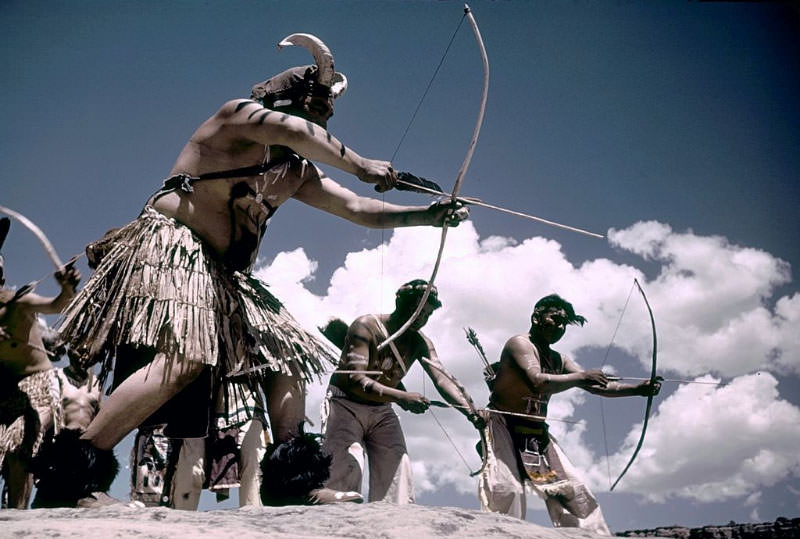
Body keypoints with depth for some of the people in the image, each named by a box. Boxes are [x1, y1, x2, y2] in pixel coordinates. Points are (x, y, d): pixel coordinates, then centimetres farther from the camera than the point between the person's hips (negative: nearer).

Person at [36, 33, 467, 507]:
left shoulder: (298, 172, 18)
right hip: (170, 251, -9)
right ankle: (72, 471, -25)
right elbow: (298, 133, -20)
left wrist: (431, 215, 4)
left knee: (290, 354, 2)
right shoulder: (237, 114, 0)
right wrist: (361, 165, -17)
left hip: (226, 278, 9)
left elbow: (360, 210, 12)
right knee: (185, 357, -29)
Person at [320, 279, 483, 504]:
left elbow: (441, 377, -15)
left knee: (397, 476, -3)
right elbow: (355, 380, -28)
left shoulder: (420, 342, -1)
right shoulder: (366, 326, -18)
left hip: (382, 411, 6)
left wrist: (470, 411, -33)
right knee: (346, 469, -20)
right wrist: (401, 396, -43)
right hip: (346, 404, -6)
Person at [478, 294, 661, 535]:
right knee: (506, 489, -22)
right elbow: (537, 382, -29)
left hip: (537, 433, 8)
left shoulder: (558, 360, 12)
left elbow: (597, 386, 6)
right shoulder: (520, 343, -12)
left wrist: (638, 389, -6)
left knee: (573, 489, 5)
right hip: (505, 427, -8)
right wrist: (581, 376, -25)